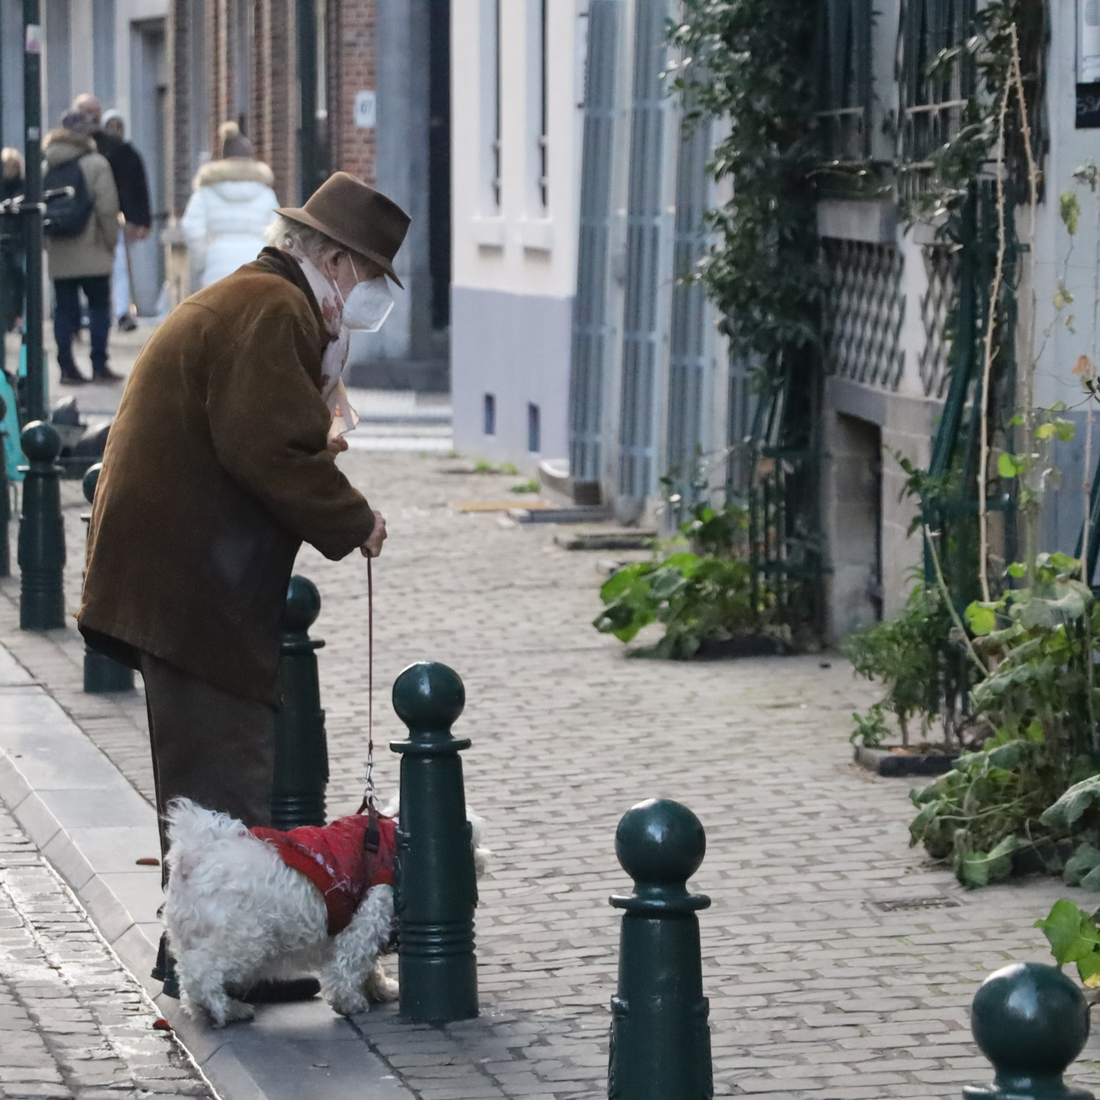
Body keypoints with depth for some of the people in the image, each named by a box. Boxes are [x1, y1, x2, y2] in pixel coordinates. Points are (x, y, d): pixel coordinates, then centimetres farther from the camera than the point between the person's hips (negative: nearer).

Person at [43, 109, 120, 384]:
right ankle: (99, 366, 0)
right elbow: (107, 208, -11)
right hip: (91, 253, -4)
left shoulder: (45, 167, 6)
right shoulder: (96, 164, -8)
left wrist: (46, 242, 12)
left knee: (64, 308, 7)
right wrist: (110, 240, -1)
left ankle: (67, 366, 5)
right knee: (99, 305, 4)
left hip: (58, 255, 4)